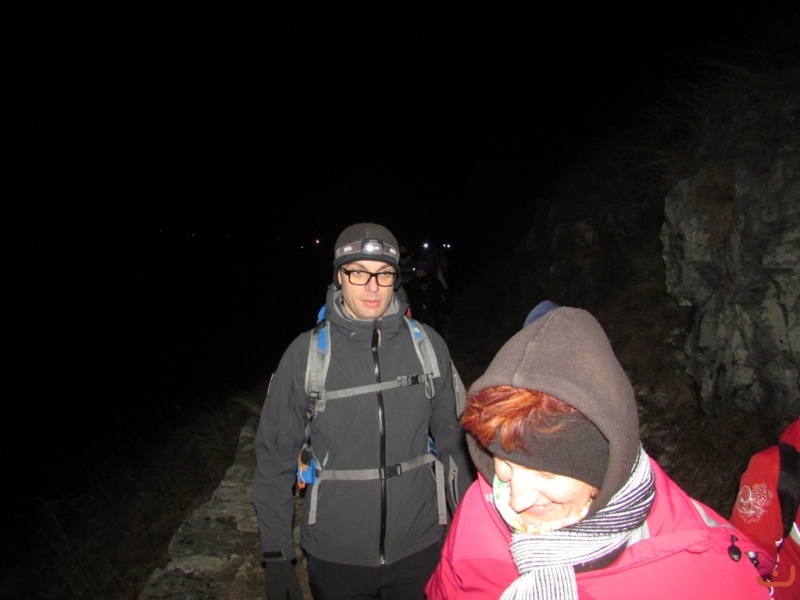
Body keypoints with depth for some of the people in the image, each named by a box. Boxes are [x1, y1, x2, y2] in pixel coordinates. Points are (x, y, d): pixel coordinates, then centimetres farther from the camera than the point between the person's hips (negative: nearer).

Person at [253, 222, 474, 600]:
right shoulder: (305, 353, -12)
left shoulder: (428, 345, -7)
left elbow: (452, 440, 2)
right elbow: (275, 458, -5)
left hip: (420, 548, 1)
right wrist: (275, 556, -3)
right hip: (335, 558, 0)